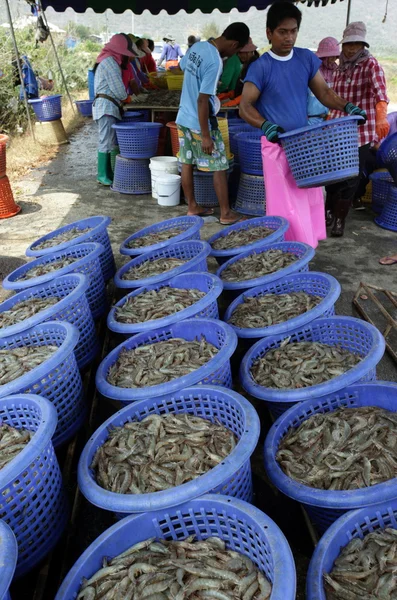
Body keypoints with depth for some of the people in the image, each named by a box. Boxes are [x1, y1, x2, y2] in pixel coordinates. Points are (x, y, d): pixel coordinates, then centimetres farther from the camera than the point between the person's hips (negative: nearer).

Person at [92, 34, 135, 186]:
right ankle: (103, 175, -8)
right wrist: (125, 97, 7)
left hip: (108, 106, 10)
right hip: (107, 106, -10)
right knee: (107, 142, -10)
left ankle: (107, 173, 11)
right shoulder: (110, 62, -10)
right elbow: (118, 88, -12)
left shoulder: (108, 61, 22)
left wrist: (119, 102, 11)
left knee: (109, 141, 9)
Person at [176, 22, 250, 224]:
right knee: (219, 168, 2)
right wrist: (206, 136, -22)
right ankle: (226, 213, 8)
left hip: (183, 118, 9)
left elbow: (182, 67, 24)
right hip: (200, 123, -9)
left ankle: (192, 207, 24)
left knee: (187, 163, 13)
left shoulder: (197, 46, 5)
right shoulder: (215, 62, -21)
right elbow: (203, 100, -25)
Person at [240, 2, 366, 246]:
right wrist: (265, 126, -29)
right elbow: (245, 106, -10)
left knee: (310, 198, 13)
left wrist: (346, 106, -10)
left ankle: (305, 246, 29)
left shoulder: (307, 58, 4)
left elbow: (323, 92, 9)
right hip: (277, 145, -5)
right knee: (286, 204, -5)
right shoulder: (260, 67, -9)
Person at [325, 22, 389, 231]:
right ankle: (329, 212, 24)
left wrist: (381, 117, -39)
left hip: (361, 130, -5)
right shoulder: (340, 68, 11)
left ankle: (340, 219, 8)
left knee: (351, 176, -3)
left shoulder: (370, 64, -7)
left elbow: (380, 92, -23)